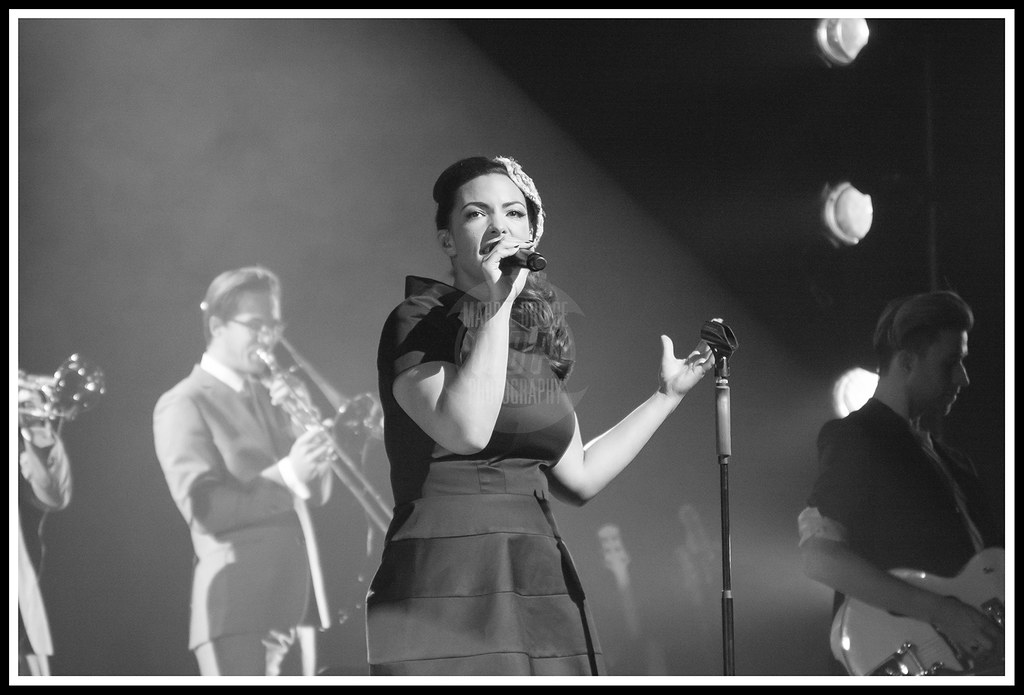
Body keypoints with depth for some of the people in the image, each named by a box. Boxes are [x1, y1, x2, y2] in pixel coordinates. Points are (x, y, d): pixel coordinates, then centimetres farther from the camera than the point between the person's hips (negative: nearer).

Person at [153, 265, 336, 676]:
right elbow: (204, 508, -15)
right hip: (235, 608, -7)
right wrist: (286, 474, -25)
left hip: (294, 603, 7)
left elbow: (317, 493, 11)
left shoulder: (269, 397, 18)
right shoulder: (184, 404, -4)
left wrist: (303, 422, -4)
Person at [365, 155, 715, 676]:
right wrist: (497, 305, -14)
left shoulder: (539, 340, 17)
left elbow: (580, 477, 19)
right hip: (446, 592, -6)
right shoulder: (417, 325, -2)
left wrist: (668, 395, 25)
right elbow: (466, 430, -20)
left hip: (542, 590, 6)